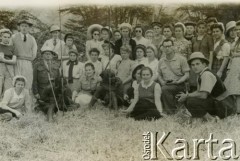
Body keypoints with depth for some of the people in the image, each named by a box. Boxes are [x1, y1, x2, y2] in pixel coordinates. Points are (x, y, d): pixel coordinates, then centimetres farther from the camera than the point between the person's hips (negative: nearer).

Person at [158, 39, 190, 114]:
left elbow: (187, 75, 0)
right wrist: (162, 82, 0)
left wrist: (177, 82, -15)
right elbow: (159, 75, 22)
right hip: (166, 85, 4)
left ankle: (172, 112, -21)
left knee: (165, 89, -34)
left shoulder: (181, 59, 1)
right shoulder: (161, 61, 15)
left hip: (178, 85, -4)